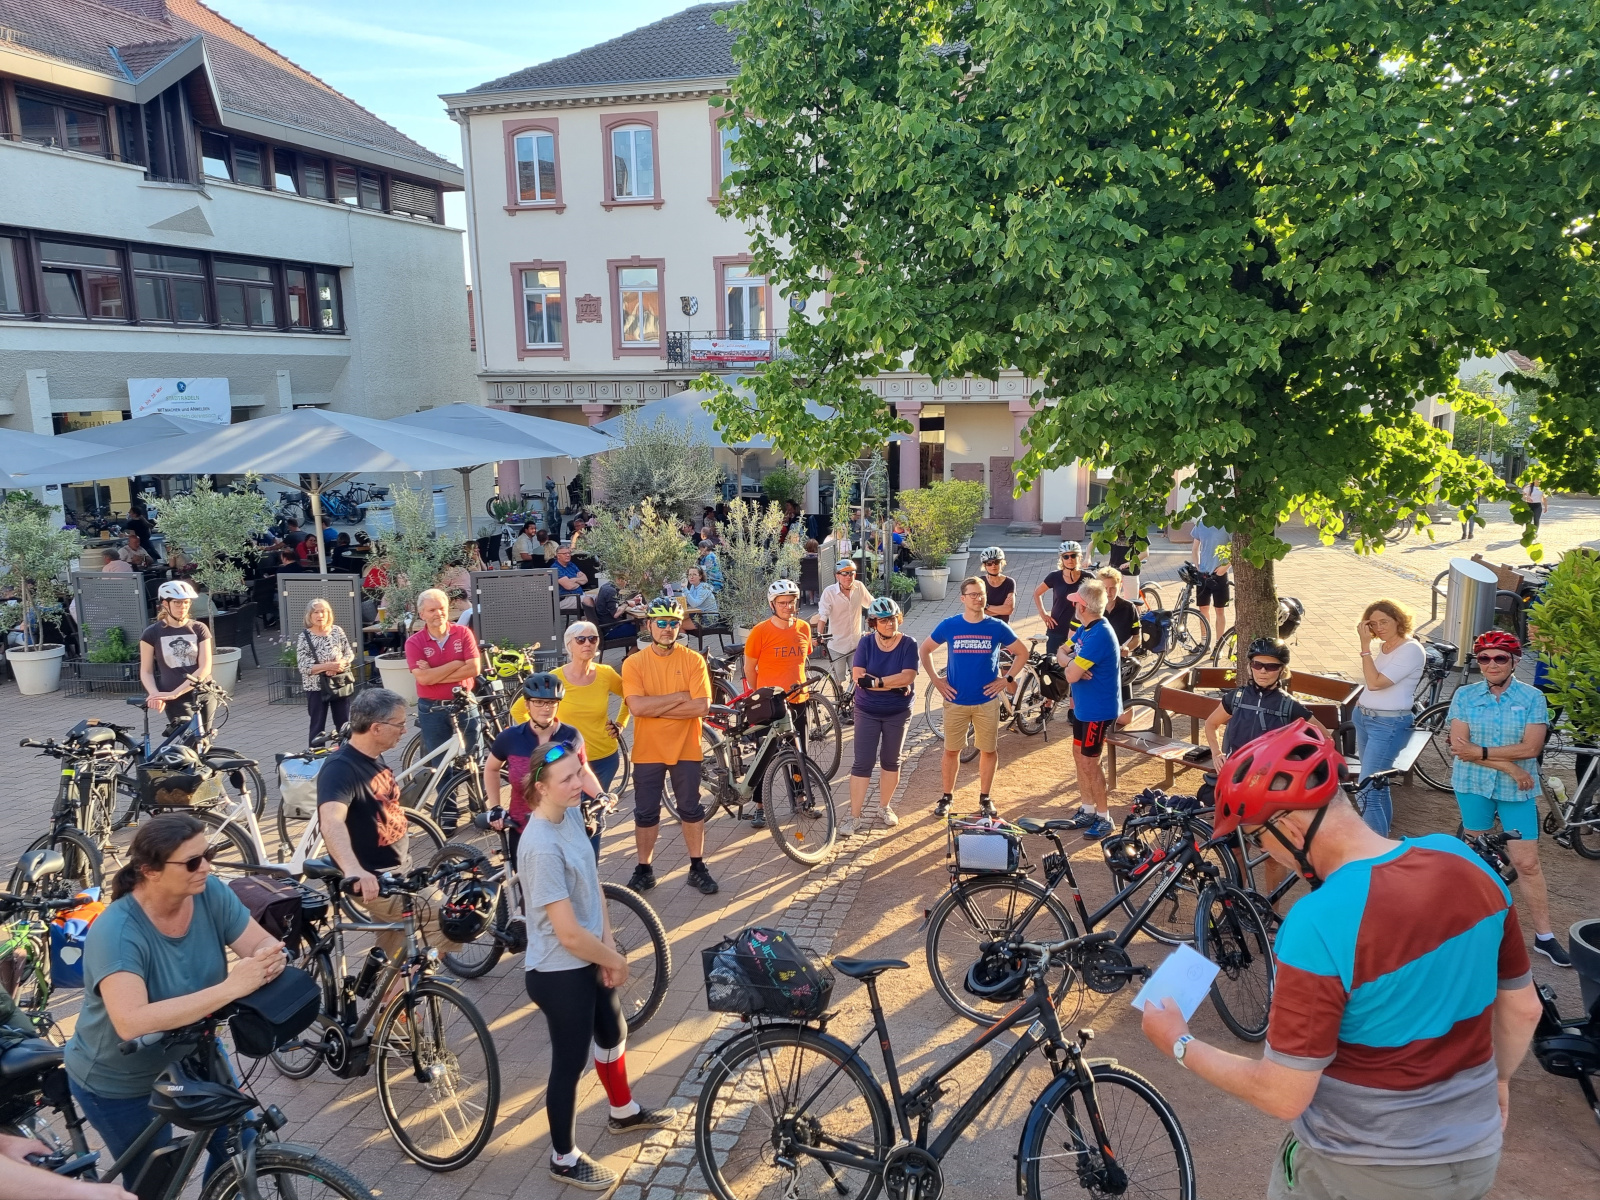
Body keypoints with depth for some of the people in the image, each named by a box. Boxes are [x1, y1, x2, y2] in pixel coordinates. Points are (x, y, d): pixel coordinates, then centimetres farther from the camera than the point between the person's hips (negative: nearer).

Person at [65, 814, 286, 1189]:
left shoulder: (209, 893, -17)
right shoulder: (116, 932, -33)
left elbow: (262, 942, -17)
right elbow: (131, 1023, -44)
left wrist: (271, 959, -41)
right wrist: (229, 988, -49)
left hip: (190, 1054, 5)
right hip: (118, 1083, -5)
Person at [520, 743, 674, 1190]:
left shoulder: (572, 814, -5)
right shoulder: (542, 848, -32)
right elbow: (570, 935, -28)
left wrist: (609, 947, -4)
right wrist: (616, 961, -12)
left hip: (589, 959, 9)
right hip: (559, 972, -9)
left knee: (613, 1035, 27)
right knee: (570, 1063, 11)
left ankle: (624, 1113, 53)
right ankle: (564, 1159, 34)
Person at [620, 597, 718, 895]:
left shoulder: (693, 660, -5)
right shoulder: (634, 663, -5)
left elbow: (702, 706, -15)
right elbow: (637, 706, -18)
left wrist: (656, 709, -15)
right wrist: (679, 697, -16)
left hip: (685, 748, 0)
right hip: (647, 750, 0)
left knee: (691, 809, 11)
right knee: (646, 813, 10)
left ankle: (697, 868, 24)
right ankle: (644, 869, 25)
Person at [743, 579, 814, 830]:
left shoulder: (804, 628, 2)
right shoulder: (761, 631, -12)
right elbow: (749, 667, -2)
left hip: (797, 701, 4)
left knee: (799, 753, 13)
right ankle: (759, 807, 14)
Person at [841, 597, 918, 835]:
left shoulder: (908, 644, -10)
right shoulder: (866, 643, -9)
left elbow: (907, 677, -21)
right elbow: (859, 677, -17)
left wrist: (875, 681, -25)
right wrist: (893, 685, -22)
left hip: (897, 713, 1)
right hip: (867, 712, -1)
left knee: (891, 761, 14)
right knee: (862, 763, -1)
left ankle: (885, 806, 33)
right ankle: (854, 815, 5)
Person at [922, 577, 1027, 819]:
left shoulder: (997, 627, -4)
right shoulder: (949, 625, -5)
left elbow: (1022, 653, 8)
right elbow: (924, 650, 7)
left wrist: (1008, 679, -1)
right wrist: (935, 679, 0)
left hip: (987, 700, 1)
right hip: (956, 700, 0)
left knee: (988, 750, 9)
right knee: (951, 751, 8)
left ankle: (984, 798, 25)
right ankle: (946, 797, 22)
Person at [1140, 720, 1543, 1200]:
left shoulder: (1317, 926, -31)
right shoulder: (1463, 859, -12)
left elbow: (1283, 1096, -23)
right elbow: (1523, 1008, 3)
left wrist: (1181, 1046, -8)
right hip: (1475, 1156, 5)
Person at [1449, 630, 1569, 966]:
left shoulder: (1532, 697, -5)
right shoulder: (1465, 695, -2)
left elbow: (1531, 747, -14)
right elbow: (1458, 745, -10)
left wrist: (1481, 752, -17)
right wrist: (1508, 766, -16)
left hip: (1517, 790, -1)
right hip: (1473, 786, 1)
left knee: (1527, 863, -1)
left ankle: (1544, 936, 9)